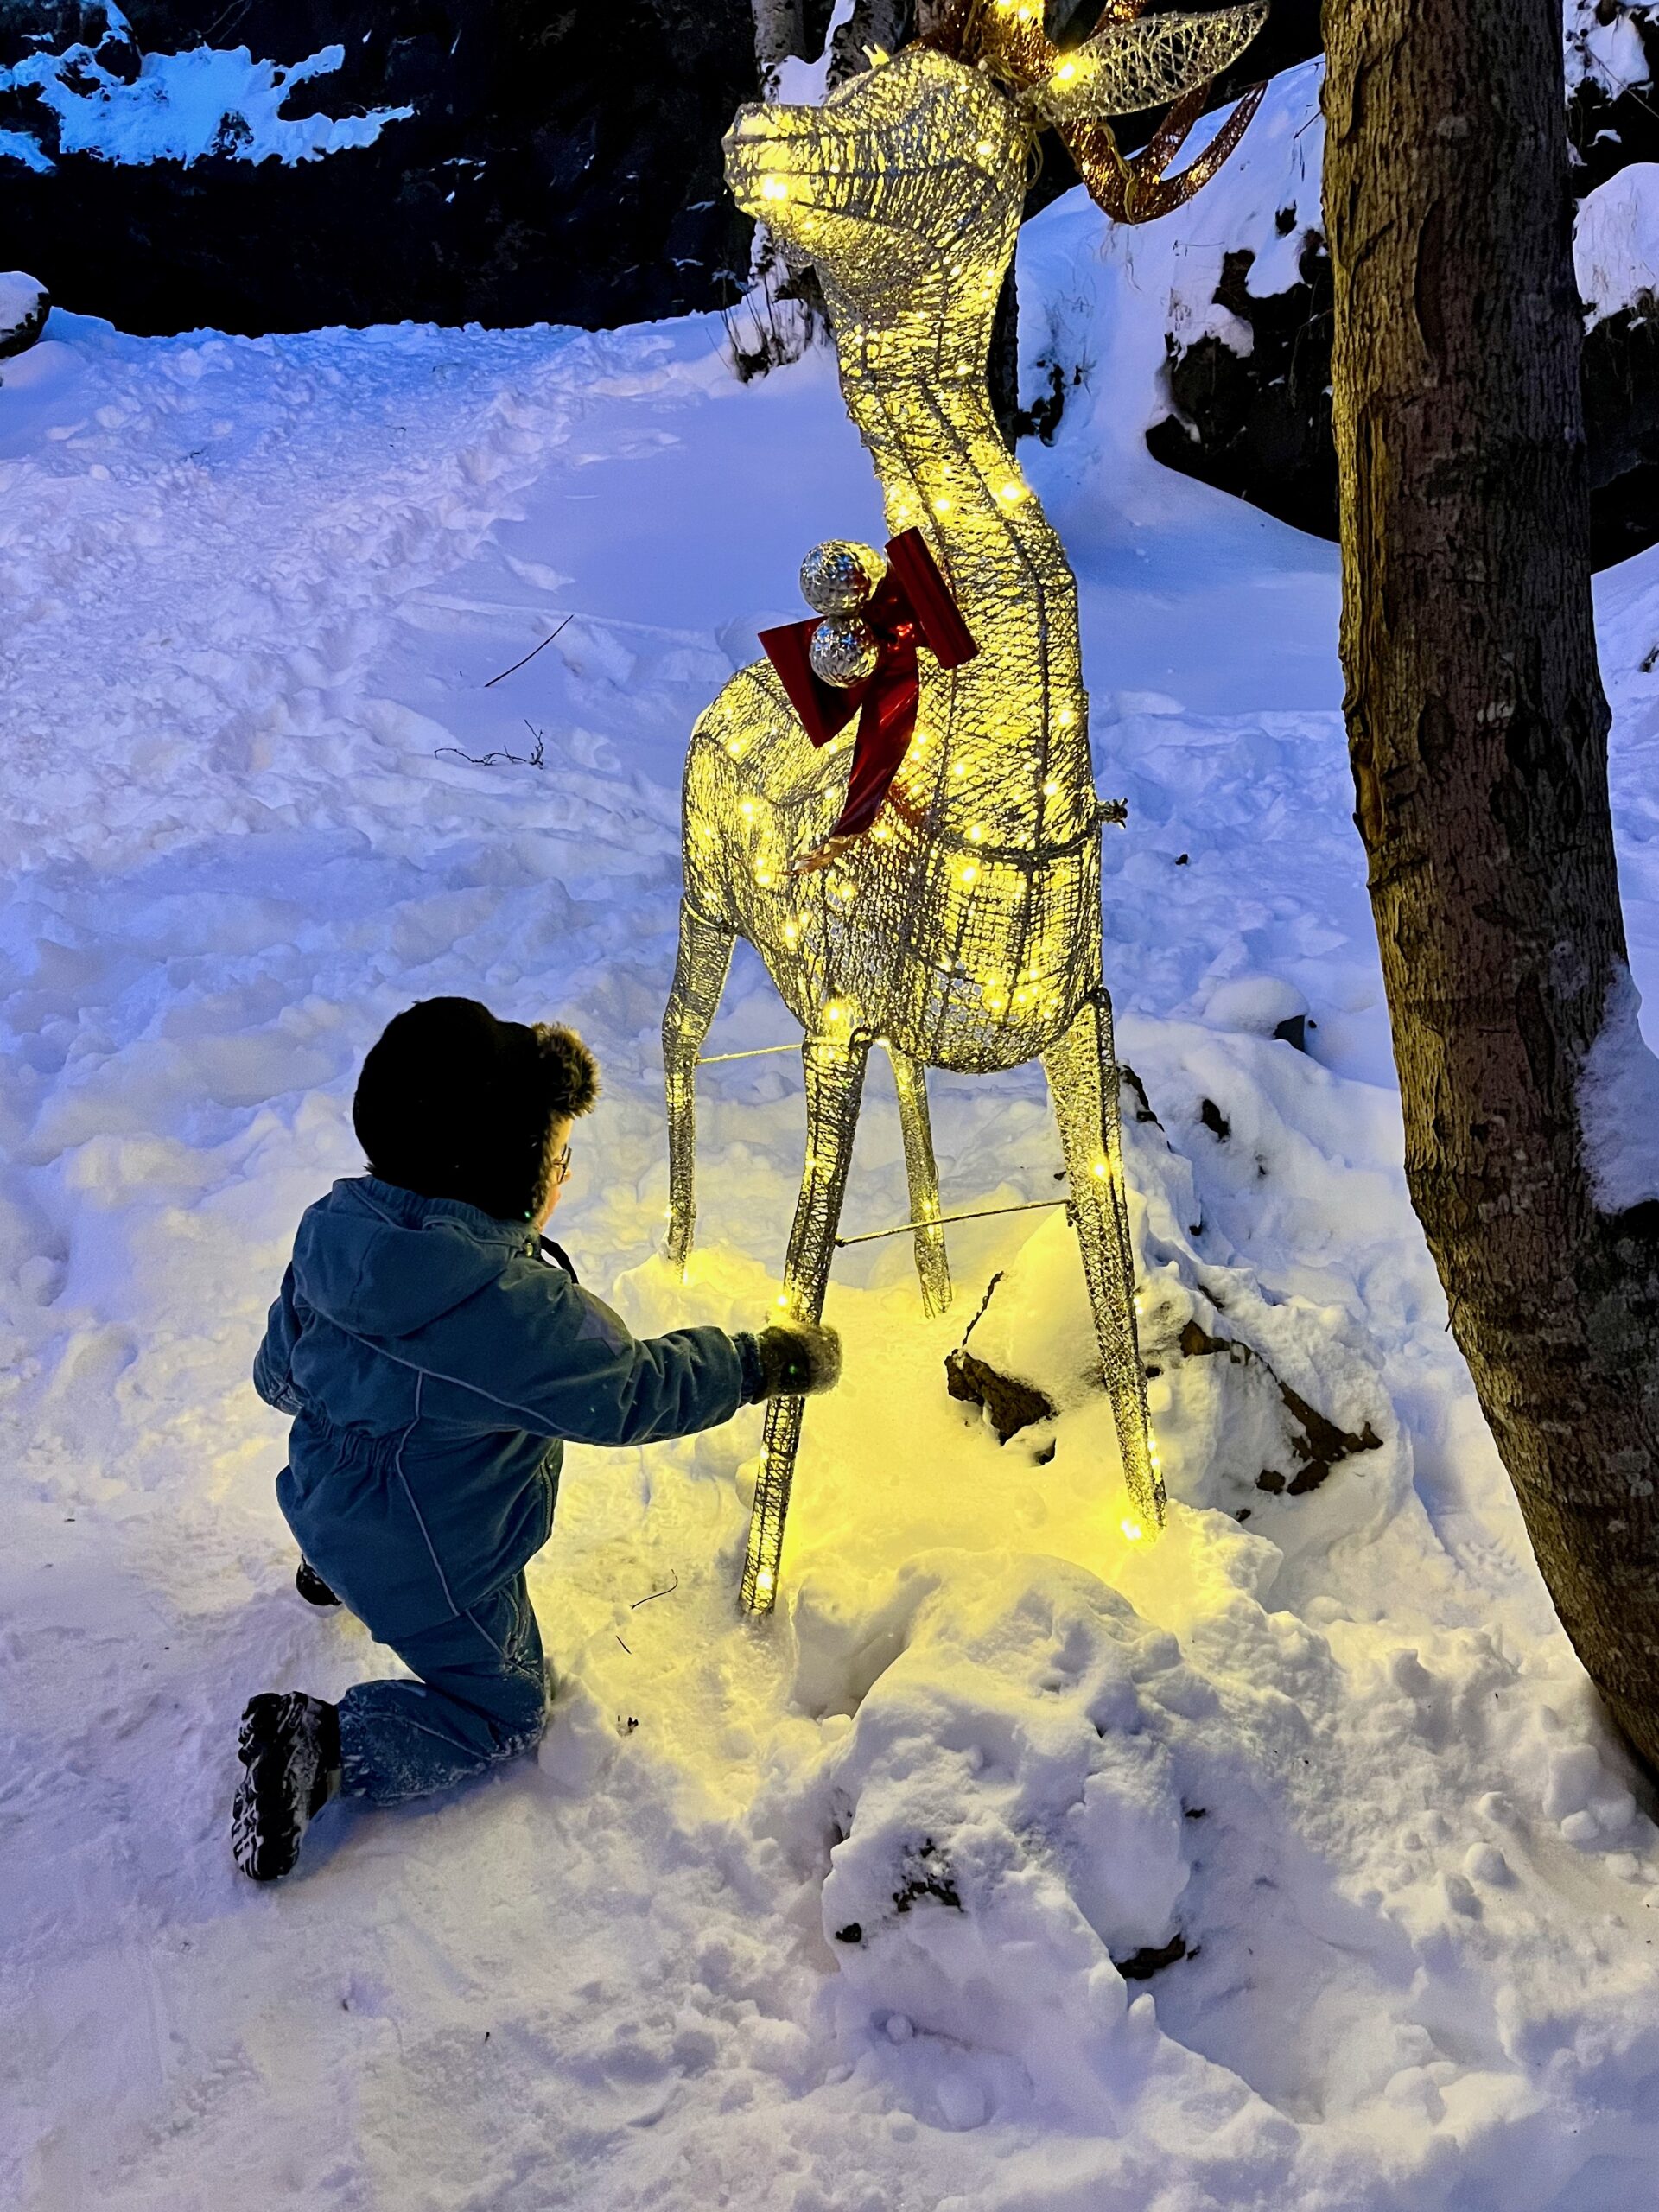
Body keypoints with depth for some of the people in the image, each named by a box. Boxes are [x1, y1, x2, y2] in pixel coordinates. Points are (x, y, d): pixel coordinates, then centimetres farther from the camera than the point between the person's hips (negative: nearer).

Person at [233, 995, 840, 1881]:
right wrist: (766, 1361, -12)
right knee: (501, 1714, 14)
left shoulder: (334, 1227, -14)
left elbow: (278, 1375, 1)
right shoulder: (508, 1308, -37)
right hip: (433, 1570, -7)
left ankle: (330, 1567, 52)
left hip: (326, 1501, 8)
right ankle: (322, 1748, -1)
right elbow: (632, 1392, -26)